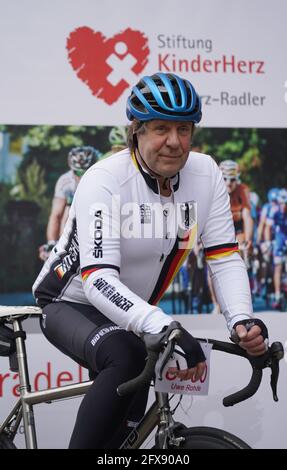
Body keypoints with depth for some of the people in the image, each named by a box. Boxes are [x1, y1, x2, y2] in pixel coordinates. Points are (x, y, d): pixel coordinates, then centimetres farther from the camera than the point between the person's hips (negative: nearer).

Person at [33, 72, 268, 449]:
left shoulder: (206, 175, -11)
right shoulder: (105, 180, -27)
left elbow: (225, 257, -12)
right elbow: (98, 279, -36)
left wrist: (242, 320, -31)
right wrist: (163, 327, -51)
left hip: (132, 313, 6)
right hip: (71, 305, -6)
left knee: (127, 426, 1)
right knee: (127, 358, -35)